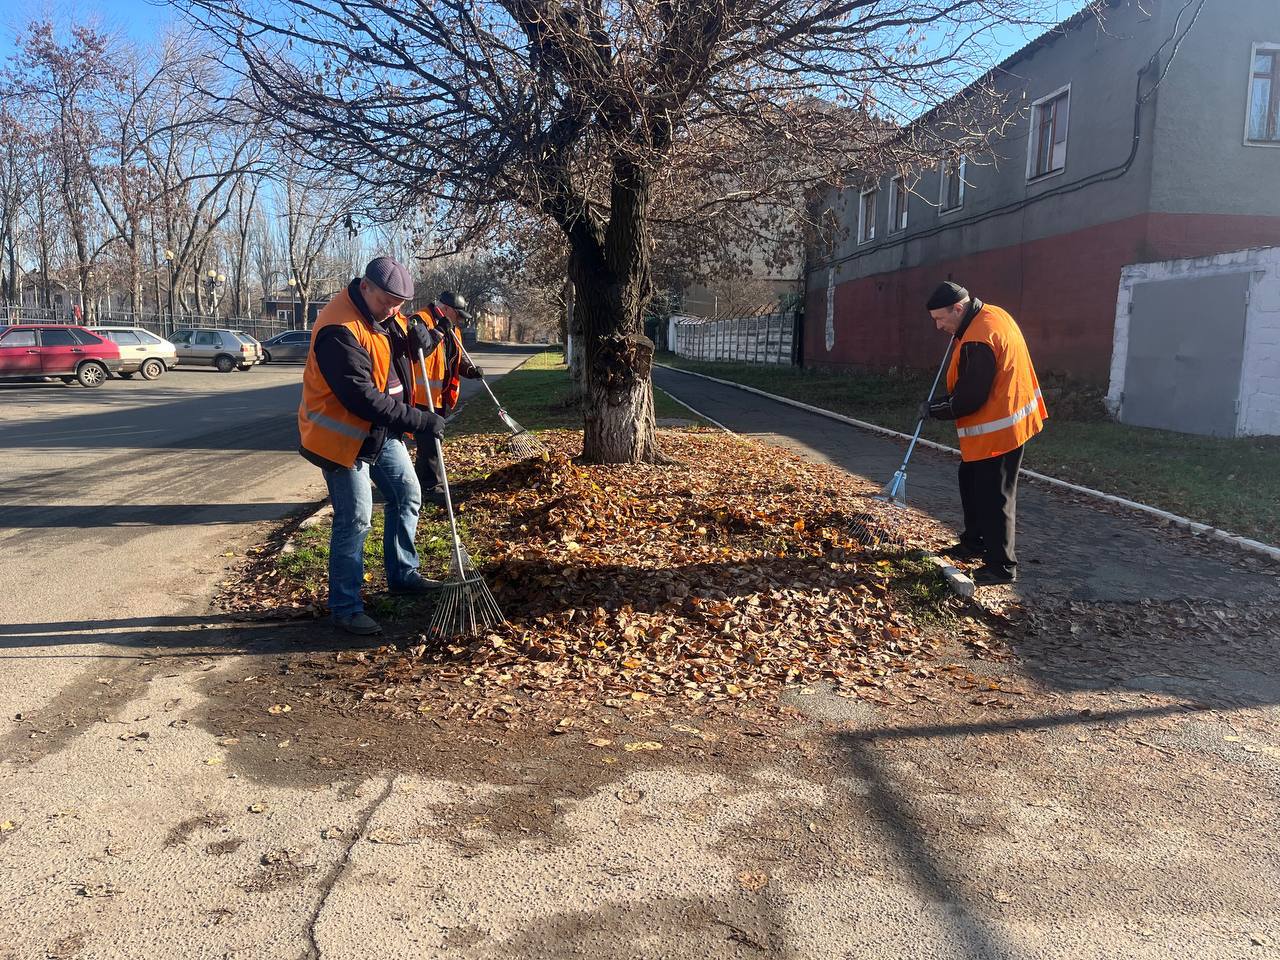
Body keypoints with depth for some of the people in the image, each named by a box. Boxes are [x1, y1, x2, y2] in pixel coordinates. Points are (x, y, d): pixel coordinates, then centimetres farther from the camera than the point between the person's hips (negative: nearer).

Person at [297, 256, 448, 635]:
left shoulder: (384, 313, 1)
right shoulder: (339, 330, -28)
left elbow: (399, 359, 12)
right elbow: (363, 398, -32)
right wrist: (421, 422, -30)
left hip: (379, 430, 9)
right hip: (343, 435, -9)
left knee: (407, 495, 16)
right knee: (354, 520, -6)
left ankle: (402, 575, 32)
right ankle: (345, 606, 6)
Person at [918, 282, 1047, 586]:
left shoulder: (978, 341, -27)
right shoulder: (992, 314, 6)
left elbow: (969, 400, -23)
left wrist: (934, 409, -9)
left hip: (996, 430, -11)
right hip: (1006, 419, 11)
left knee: (994, 497, -2)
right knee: (971, 482, 22)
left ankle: (1002, 566, 8)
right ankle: (974, 542, 36)